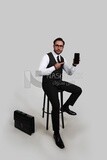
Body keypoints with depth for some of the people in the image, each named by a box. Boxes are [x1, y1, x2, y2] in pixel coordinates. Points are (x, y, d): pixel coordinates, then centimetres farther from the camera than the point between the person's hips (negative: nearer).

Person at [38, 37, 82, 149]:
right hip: (48, 83, -6)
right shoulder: (47, 56, -11)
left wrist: (74, 65, -7)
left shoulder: (62, 59, 9)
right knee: (56, 105, -25)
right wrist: (54, 67, -23)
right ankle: (56, 134, -6)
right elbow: (40, 72, -21)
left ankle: (65, 107, 15)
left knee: (78, 90, -6)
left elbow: (70, 73, 12)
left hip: (59, 82, 7)